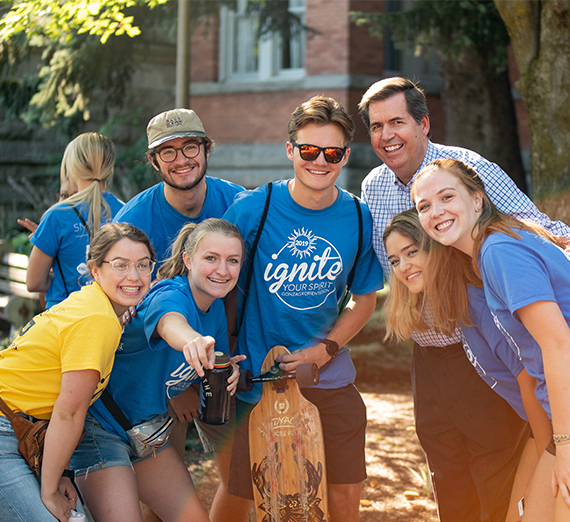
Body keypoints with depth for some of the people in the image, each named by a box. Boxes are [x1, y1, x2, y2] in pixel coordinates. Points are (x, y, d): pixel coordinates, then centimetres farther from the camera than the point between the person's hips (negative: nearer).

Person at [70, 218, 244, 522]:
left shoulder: (216, 309, 1)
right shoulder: (168, 295, -24)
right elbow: (170, 324, -49)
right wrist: (193, 341, -73)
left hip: (145, 427, 8)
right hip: (99, 425, -8)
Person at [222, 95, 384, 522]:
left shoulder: (358, 218, -3)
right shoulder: (252, 208, -11)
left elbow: (365, 299, 7)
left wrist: (325, 349, -6)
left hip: (330, 378, 2)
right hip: (257, 376, -2)